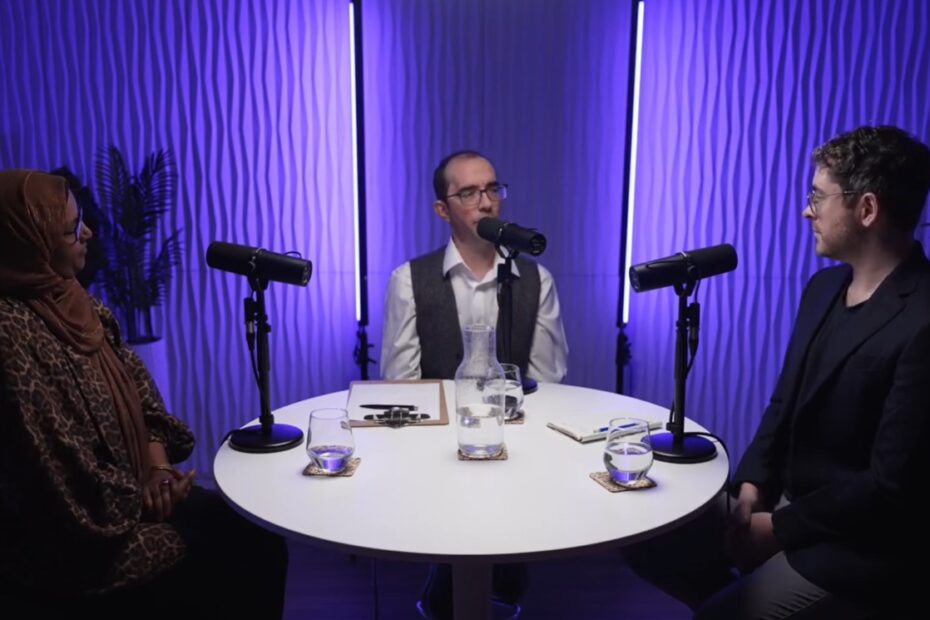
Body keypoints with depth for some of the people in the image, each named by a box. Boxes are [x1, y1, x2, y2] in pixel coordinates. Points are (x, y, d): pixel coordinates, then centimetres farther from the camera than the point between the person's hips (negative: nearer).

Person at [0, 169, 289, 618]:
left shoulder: (69, 300, 3)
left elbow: (135, 388, 9)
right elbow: (55, 471, -23)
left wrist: (158, 464, -4)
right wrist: (141, 499, -10)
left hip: (130, 492, 8)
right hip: (74, 534, -7)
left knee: (259, 540, 0)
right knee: (227, 564, -9)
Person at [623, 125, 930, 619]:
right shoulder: (823, 288, 4)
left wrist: (778, 528, -14)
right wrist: (751, 485, -3)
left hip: (854, 546, -7)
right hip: (783, 503, 8)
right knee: (647, 540, 6)